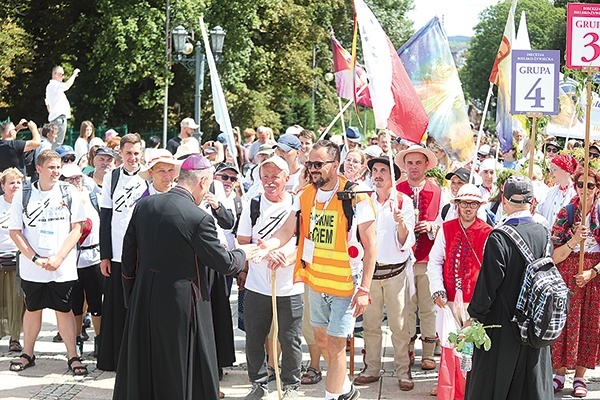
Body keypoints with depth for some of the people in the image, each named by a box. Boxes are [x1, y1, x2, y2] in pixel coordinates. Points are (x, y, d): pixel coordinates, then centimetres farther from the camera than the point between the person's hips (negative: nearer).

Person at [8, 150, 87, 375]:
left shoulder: (69, 193, 1)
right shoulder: (23, 195, 1)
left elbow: (76, 229, -1)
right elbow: (15, 232, 0)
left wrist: (58, 258, -11)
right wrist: (36, 259, -10)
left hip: (63, 268, -1)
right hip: (31, 268, 1)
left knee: (64, 310, 3)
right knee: (32, 309, 11)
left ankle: (72, 356, 10)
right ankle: (27, 354, 23)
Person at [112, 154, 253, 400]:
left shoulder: (143, 205, -1)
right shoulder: (199, 218, -19)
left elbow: (128, 256, 6)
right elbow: (223, 263, -10)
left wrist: (130, 297, 16)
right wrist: (243, 254, 12)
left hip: (143, 302, 6)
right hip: (180, 304, -6)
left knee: (142, 366, 19)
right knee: (179, 371, 8)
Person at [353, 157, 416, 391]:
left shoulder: (403, 202, -1)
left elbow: (406, 242, -7)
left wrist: (401, 224, -25)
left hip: (395, 271, -3)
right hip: (369, 269, 3)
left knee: (399, 325, -2)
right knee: (370, 323, 7)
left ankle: (403, 371, 7)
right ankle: (371, 369, 17)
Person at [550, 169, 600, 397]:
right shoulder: (565, 213, 0)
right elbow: (555, 257, -5)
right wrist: (574, 240, -20)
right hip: (567, 277, 0)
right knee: (564, 324, 1)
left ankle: (579, 376, 14)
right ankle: (560, 374, 13)